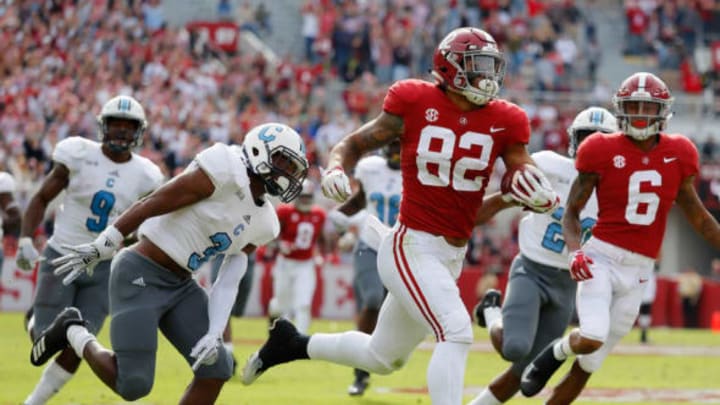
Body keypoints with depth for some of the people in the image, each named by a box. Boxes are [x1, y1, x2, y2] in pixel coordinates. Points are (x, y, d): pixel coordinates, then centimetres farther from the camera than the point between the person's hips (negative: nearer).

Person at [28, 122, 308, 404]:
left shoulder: (261, 223, 9)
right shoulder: (225, 172, -17)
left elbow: (228, 284, 8)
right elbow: (151, 204, -16)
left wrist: (213, 334, -5)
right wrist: (99, 248, -16)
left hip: (180, 286, 9)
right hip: (140, 277, -9)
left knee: (215, 370, -1)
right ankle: (74, 332, 14)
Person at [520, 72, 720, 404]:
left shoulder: (677, 155, 4)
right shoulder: (603, 151, -5)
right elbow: (572, 211, 1)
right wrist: (575, 250, -17)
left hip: (638, 271, 3)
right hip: (602, 258, -3)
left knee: (586, 366, 6)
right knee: (591, 338, -27)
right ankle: (555, 352, 9)